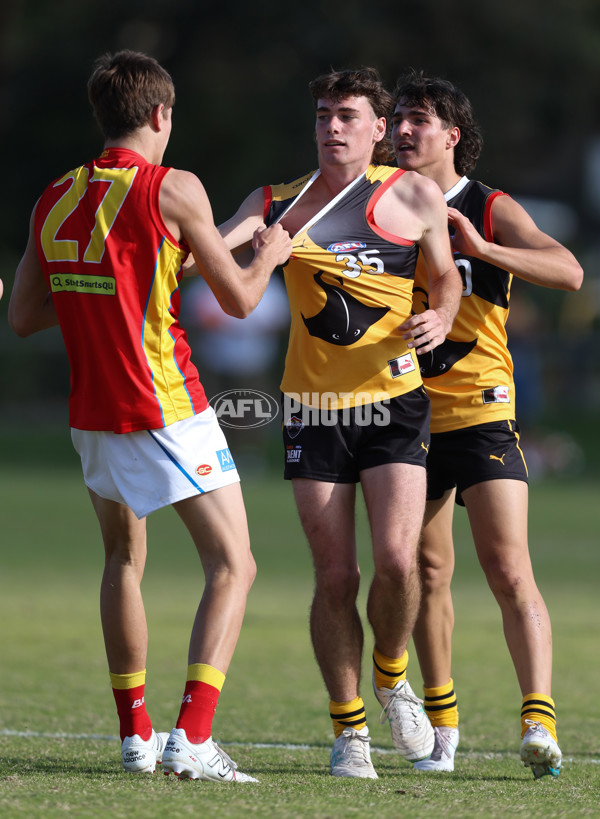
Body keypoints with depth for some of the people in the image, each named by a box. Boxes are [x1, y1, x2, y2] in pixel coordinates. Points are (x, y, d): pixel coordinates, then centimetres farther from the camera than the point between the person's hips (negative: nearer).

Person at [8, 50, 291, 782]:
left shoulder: (54, 200, 5)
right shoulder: (172, 190, -11)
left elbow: (22, 316, 11)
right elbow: (238, 298, -6)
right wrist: (270, 254, 14)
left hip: (92, 415, 6)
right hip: (168, 413, -6)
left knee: (124, 560, 24)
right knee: (232, 566, -4)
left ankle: (135, 732, 25)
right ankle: (191, 739, -19)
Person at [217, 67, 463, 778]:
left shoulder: (415, 196, 4)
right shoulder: (281, 202, 5)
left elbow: (446, 275, 16)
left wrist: (440, 318, -5)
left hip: (393, 400, -1)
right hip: (312, 409, 1)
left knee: (396, 561, -14)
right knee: (335, 577, -2)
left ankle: (390, 674, 17)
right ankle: (349, 730, 12)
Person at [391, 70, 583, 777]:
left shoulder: (491, 211, -3)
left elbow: (568, 273, -16)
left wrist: (481, 248, -28)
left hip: (481, 416, -4)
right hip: (408, 419, 4)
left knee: (510, 574, -14)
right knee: (428, 574, 10)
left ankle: (539, 720, -20)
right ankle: (441, 726, 20)